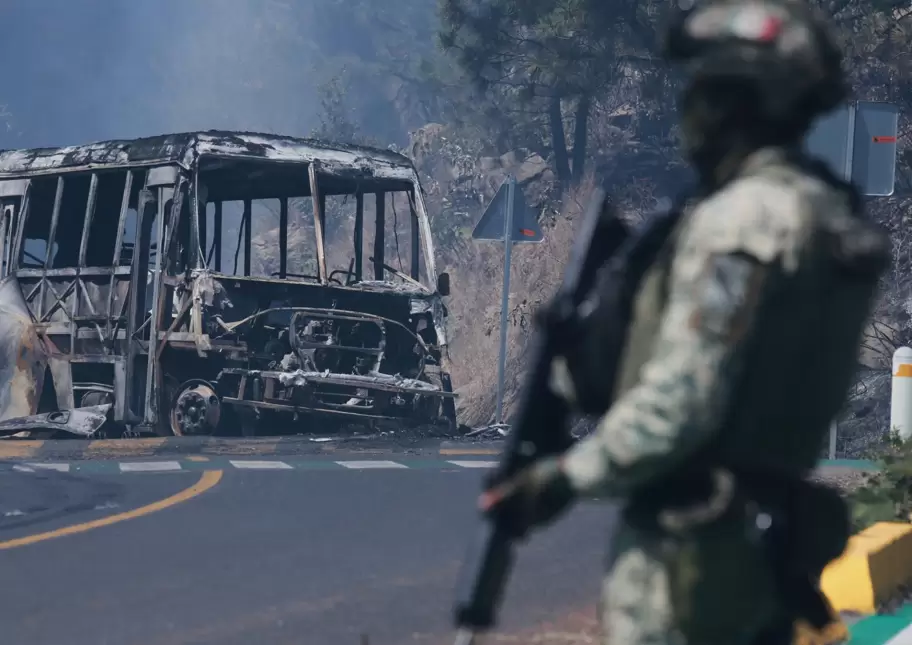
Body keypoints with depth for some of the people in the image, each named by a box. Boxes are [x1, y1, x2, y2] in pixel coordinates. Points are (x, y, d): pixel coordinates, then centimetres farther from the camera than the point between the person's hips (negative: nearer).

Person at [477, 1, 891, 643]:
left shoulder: (742, 218, -17)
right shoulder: (830, 216, 11)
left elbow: (682, 401, -21)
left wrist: (570, 476, -10)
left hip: (689, 541, -9)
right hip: (767, 538, 9)